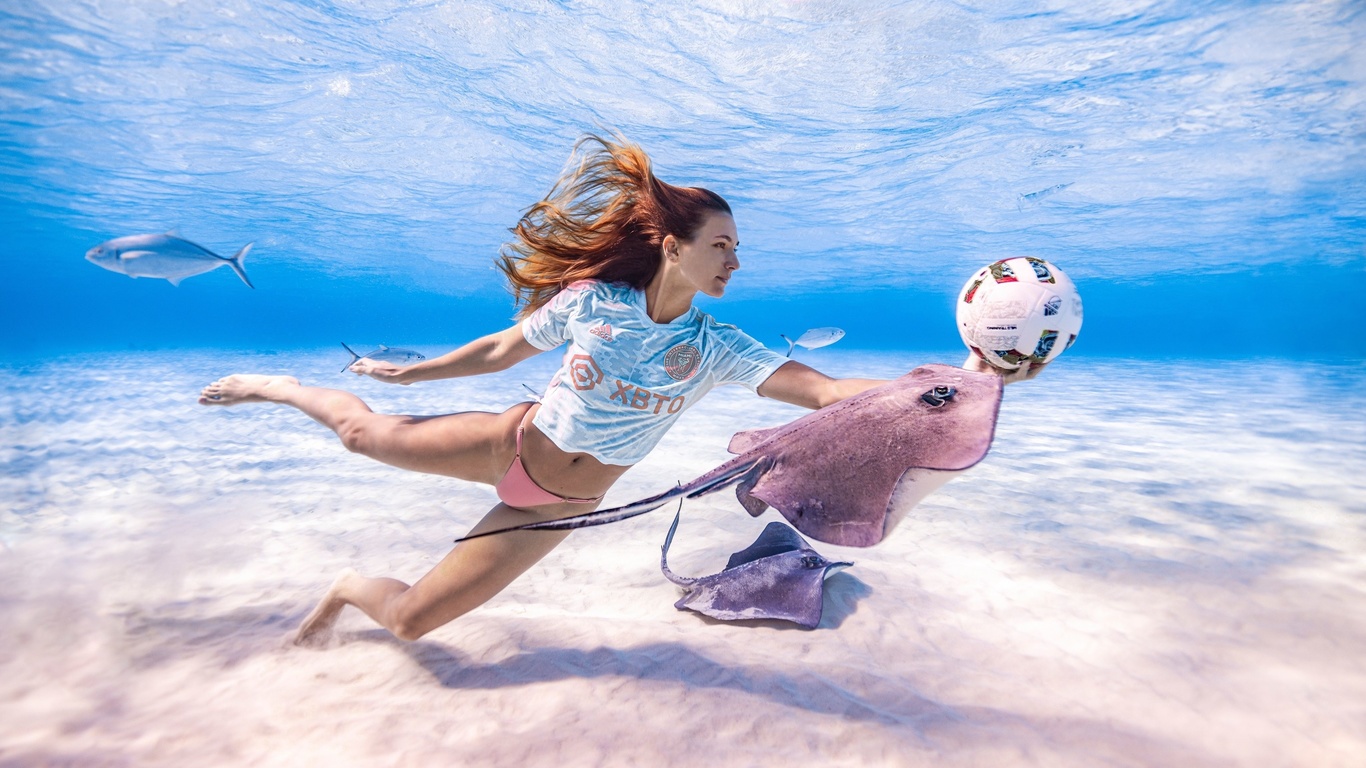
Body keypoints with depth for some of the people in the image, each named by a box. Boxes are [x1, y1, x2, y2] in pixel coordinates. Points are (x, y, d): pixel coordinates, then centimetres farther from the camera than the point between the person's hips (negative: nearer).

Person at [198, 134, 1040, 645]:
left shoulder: (718, 348, -15)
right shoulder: (589, 300, -16)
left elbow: (828, 389, -24)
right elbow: (504, 348, -1)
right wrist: (408, 371, 11)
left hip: (563, 503, 1)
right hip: (510, 443, 0)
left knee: (409, 620, 0)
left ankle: (350, 587, 35)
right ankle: (289, 389, 37)